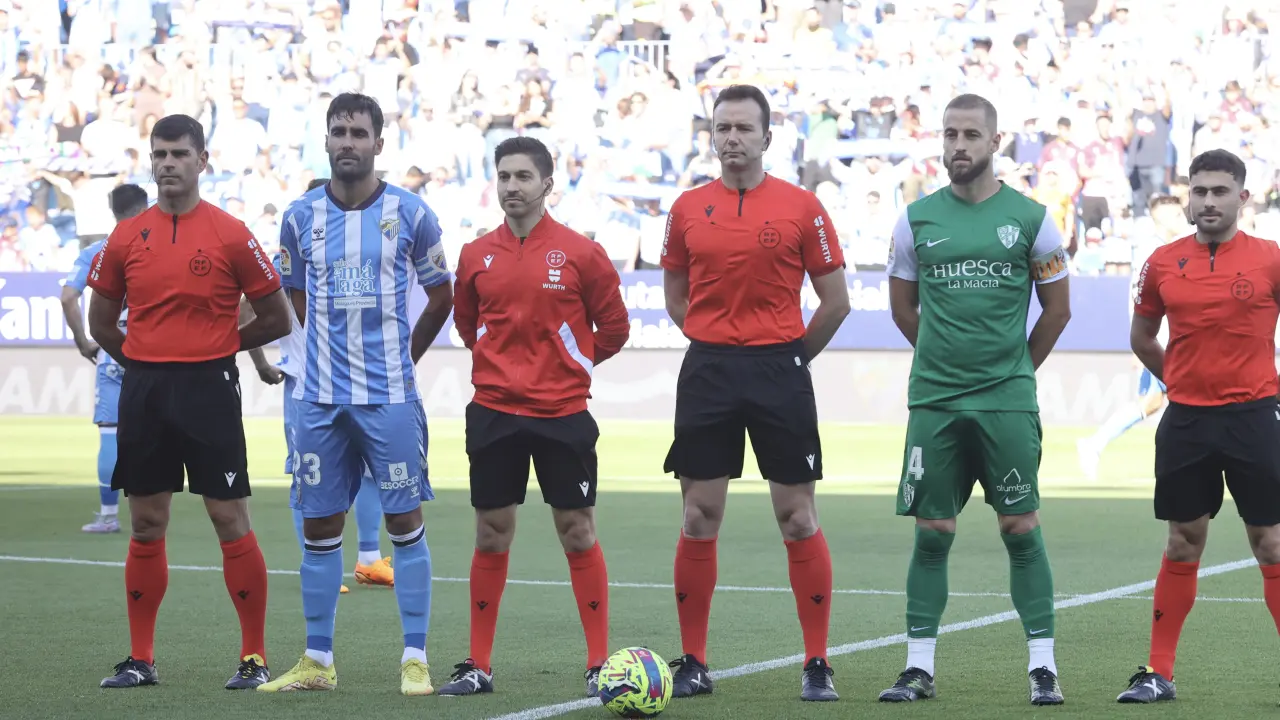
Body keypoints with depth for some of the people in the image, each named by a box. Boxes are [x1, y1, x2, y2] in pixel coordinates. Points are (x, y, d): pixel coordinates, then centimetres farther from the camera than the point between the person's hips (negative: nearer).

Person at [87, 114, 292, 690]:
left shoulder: (231, 236, -3)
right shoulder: (126, 238, 6)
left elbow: (276, 319, 3)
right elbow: (101, 323, 17)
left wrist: (217, 347, 6)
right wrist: (146, 362, 12)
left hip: (210, 389, -3)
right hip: (142, 393, 3)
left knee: (231, 520, -3)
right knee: (146, 524, 8)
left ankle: (255, 656, 3)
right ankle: (140, 659, 15)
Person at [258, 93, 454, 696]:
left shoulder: (410, 213, -2)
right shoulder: (301, 215, 4)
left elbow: (441, 297, 9)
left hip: (391, 397, -2)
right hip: (320, 397, 2)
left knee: (404, 520, -1)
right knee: (319, 526, 6)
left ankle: (415, 659, 4)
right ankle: (317, 662, 13)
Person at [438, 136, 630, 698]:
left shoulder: (579, 253, -4)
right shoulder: (476, 256, 5)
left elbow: (613, 326, 5)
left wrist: (569, 366, 9)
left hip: (562, 415, -2)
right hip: (493, 413, 2)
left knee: (578, 533, 1)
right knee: (491, 535, 6)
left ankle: (600, 665, 6)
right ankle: (478, 667, 12)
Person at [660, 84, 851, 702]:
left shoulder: (801, 207, -1)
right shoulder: (688, 209, 7)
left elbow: (836, 301, 4)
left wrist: (787, 356, 5)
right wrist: (720, 347, 9)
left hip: (781, 371, -2)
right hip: (707, 373, 2)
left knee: (799, 519, -1)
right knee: (699, 519, 2)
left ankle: (817, 664, 5)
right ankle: (692, 662, 10)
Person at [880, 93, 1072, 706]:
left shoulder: (1030, 217, 1)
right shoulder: (917, 219, 5)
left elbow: (1057, 309, 10)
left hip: (1008, 403, -2)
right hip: (933, 402, 2)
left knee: (1021, 529, -2)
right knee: (931, 533, 3)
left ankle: (1043, 666, 3)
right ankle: (919, 667, 8)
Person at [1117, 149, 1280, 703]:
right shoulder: (1163, 263, 4)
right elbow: (1141, 335, 18)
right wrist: (1181, 380, 13)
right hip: (1185, 421, 3)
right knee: (1183, 543, 8)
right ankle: (1158, 672, 13)